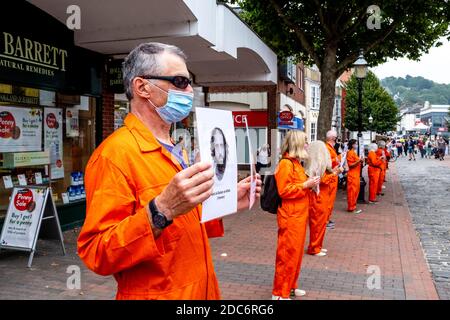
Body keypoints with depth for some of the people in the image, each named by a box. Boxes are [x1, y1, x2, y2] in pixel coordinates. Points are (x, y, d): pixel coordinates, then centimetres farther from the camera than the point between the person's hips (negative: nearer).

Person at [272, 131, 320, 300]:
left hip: (299, 216, 10)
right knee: (287, 254, -3)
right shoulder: (286, 164, -16)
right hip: (290, 218, -10)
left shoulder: (296, 162, 15)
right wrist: (306, 185, -19)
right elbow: (284, 190, -22)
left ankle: (290, 286, 30)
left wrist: (309, 183, 10)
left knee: (296, 252, 17)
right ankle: (279, 293, 7)